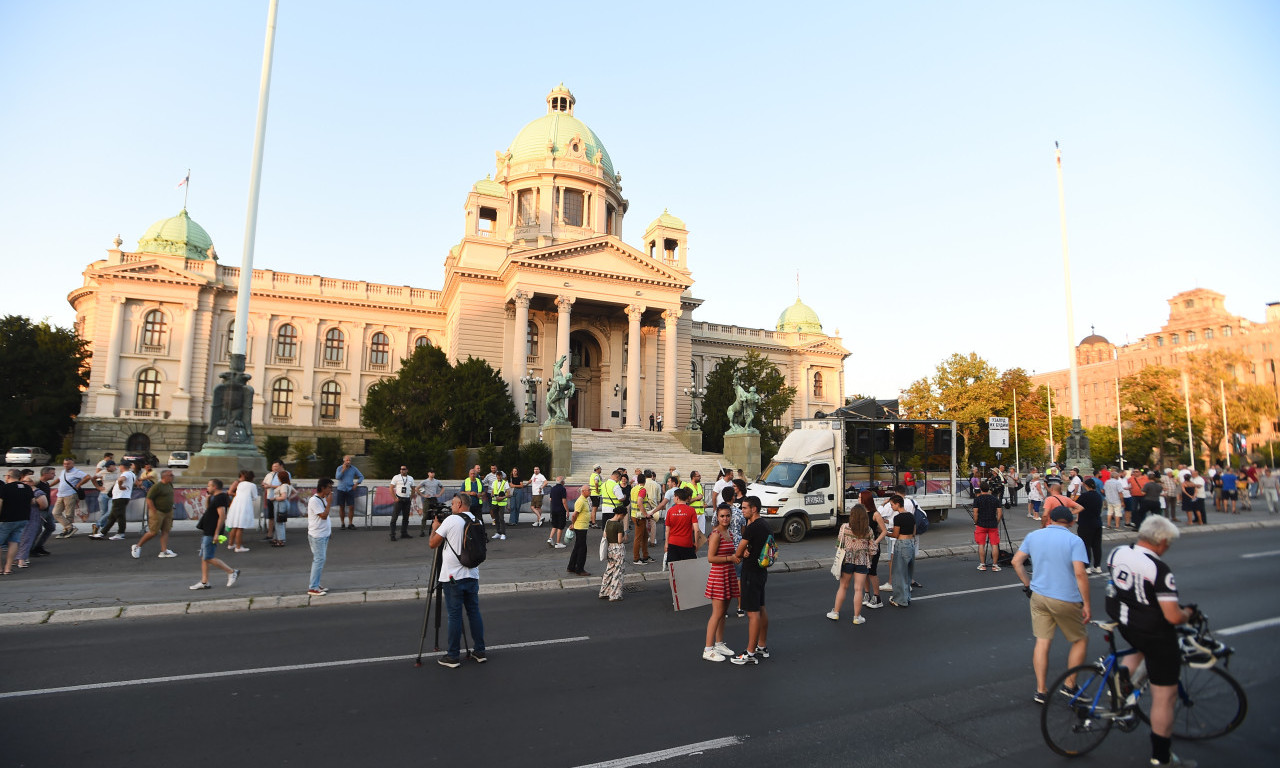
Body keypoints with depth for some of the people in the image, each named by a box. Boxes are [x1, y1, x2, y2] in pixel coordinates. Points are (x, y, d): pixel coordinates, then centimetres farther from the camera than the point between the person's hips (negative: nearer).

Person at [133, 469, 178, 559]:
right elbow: (149, 498, -17)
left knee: (165, 531, 2)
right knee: (153, 532, -3)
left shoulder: (170, 485, 9)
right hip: (157, 512, -8)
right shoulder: (157, 486, -16)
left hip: (168, 512, 8)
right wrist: (154, 511, -18)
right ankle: (137, 546, 18)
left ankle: (164, 551, 1)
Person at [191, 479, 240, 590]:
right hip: (207, 532, 11)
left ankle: (232, 572, -1)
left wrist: (217, 533, -26)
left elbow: (222, 516, -25)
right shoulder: (214, 497, 14)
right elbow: (207, 508, 33)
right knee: (204, 557, 12)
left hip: (211, 533, -11)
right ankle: (204, 582, 17)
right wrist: (208, 496, 17)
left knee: (209, 558, -8)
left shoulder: (220, 498, -18)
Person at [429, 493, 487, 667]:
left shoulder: (451, 520, -11)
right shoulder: (477, 522, 8)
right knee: (474, 612, 12)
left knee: (454, 615, 2)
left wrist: (434, 528, 11)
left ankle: (453, 656, 9)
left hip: (453, 576, -5)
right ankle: (480, 651, 19)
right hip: (472, 576, 5)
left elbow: (433, 543, -6)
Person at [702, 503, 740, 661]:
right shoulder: (716, 534, -16)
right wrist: (731, 558, -18)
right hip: (718, 575, -9)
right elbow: (711, 558, -21)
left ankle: (719, 644, 28)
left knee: (723, 612, 16)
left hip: (729, 575, 9)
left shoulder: (729, 533, 11)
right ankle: (708, 649, 3)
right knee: (717, 613, -5)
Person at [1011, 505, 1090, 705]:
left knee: (1042, 642, 9)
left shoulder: (1033, 536, 4)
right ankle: (1070, 685, 21)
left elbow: (1016, 562, 6)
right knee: (1081, 640, 18)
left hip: (1039, 596, 4)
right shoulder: (1074, 541, -10)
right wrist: (1086, 604, -12)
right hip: (1066, 600, -4)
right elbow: (1080, 573, -18)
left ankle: (1041, 690, 13)